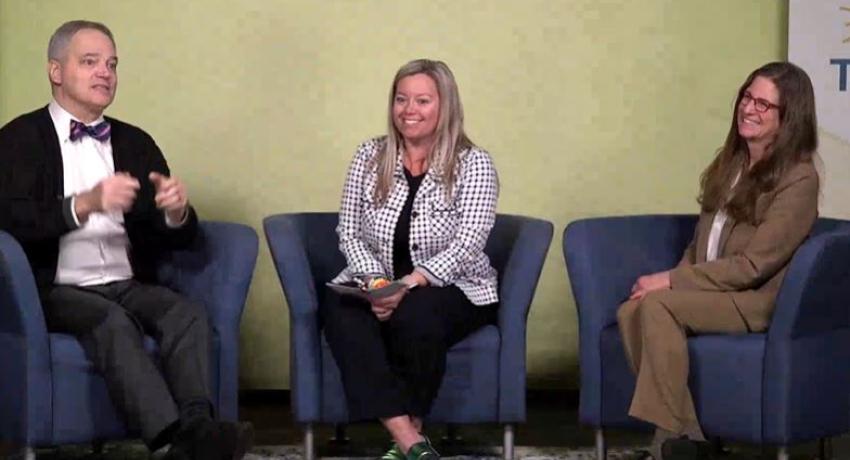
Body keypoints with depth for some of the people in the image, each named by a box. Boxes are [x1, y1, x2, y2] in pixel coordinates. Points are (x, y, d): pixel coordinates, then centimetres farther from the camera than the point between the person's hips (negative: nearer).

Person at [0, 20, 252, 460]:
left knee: (188, 313, -26)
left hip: (129, 287, 4)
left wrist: (176, 211, -12)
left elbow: (177, 239, 13)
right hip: (58, 291, -4)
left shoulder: (135, 142, 17)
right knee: (112, 321, -34)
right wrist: (85, 203, -28)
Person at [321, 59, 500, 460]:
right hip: (377, 285, 3)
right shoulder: (370, 156, 6)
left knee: (415, 314, -37)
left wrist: (411, 283, -28)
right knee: (339, 309, -31)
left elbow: (467, 246, -14)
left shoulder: (473, 164, -5)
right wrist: (374, 281, -15)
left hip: (452, 289, -3)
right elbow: (349, 233, 5)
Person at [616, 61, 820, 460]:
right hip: (709, 288, 7)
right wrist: (672, 280, -3)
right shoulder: (732, 162, 15)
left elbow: (753, 265, -16)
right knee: (629, 311, -22)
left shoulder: (798, 180, -11)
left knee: (657, 305, -30)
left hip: (756, 300, -7)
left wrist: (670, 281, -17)